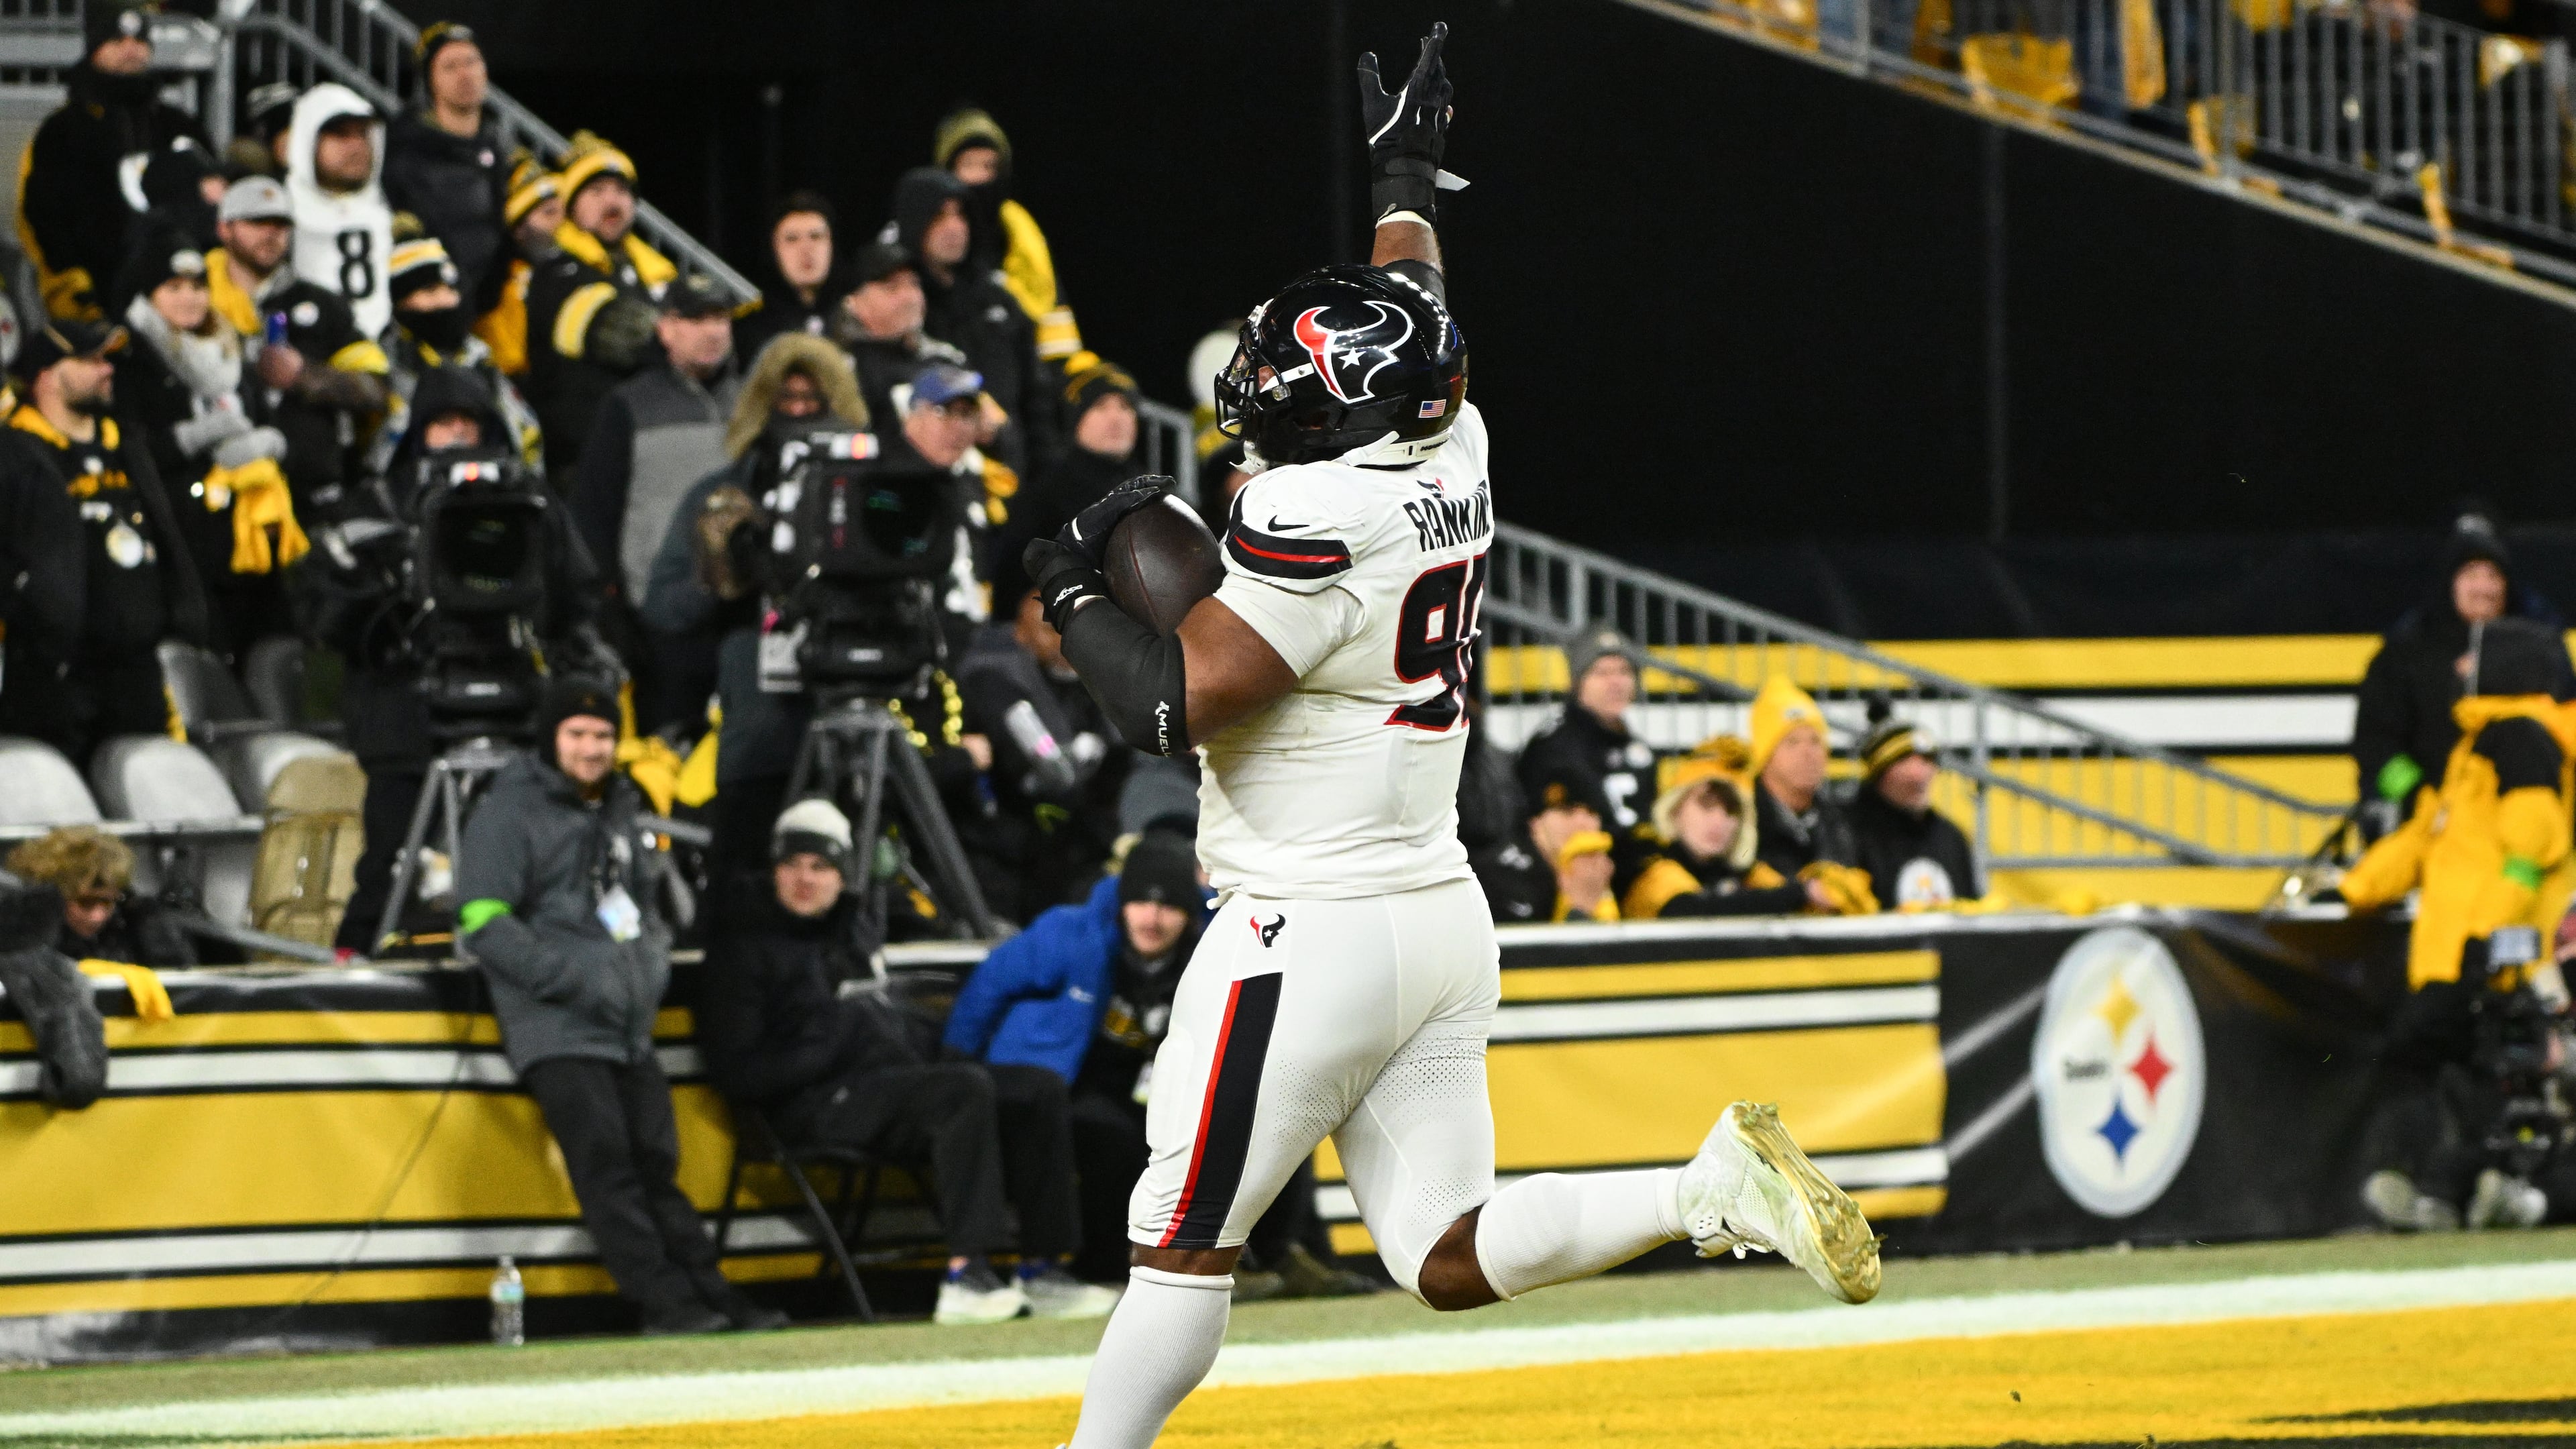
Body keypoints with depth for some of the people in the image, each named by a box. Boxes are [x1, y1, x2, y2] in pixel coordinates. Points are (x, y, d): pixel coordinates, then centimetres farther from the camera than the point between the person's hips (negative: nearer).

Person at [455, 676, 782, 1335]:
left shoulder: (617, 814, 21)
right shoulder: (508, 814, -3)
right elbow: (485, 926, -11)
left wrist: (653, 956, 9)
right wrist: (569, 978, -18)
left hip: (630, 1030, 7)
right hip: (558, 1032, -7)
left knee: (656, 1163, 6)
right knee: (606, 1165, -12)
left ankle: (709, 1292, 7)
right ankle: (664, 1300, -15)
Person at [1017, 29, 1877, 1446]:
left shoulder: (1317, 519, -19)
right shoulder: (1454, 459, 5)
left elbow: (1172, 700, -20)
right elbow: (1412, 332, 26)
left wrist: (1069, 588, -4)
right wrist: (1404, 178, 43)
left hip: (1311, 939, -8)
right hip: (1444, 921, 8)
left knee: (1180, 1242, 0)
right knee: (1451, 1261, 7)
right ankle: (1717, 1189, -8)